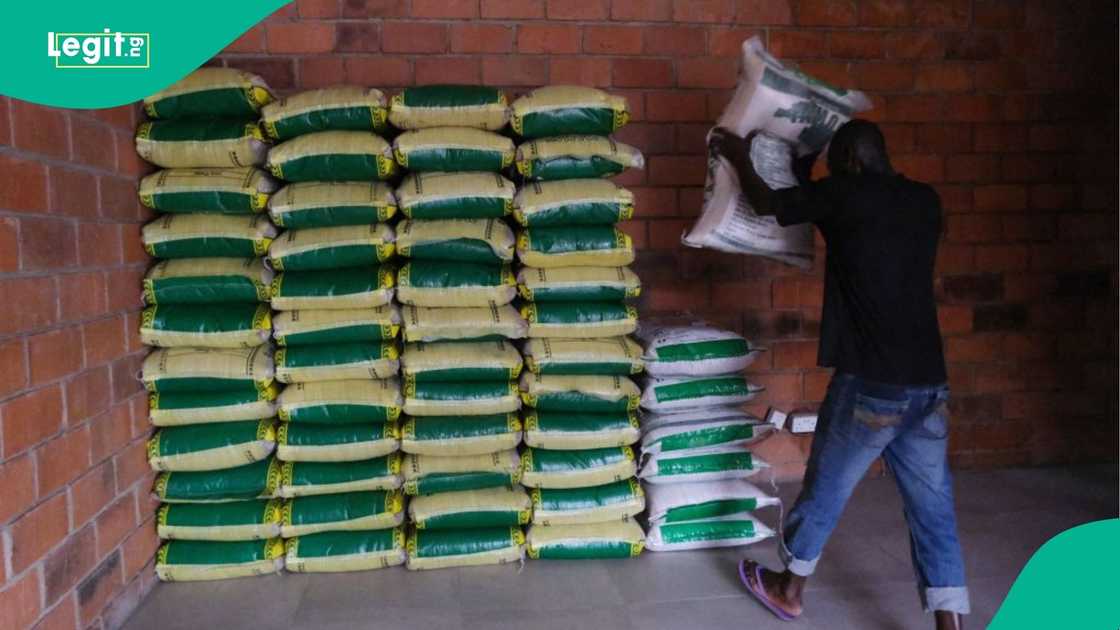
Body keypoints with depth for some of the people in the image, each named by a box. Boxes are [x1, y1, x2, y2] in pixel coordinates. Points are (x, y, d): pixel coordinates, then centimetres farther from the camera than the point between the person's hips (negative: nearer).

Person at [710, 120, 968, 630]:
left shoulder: (845, 195, -6)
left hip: (871, 384, -5)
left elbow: (766, 204, 8)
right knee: (933, 510, 10)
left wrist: (739, 158, 26)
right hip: (929, 385, 5)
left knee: (824, 490, 14)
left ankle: (789, 589, 34)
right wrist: (807, 176, 38)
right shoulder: (925, 201, 11)